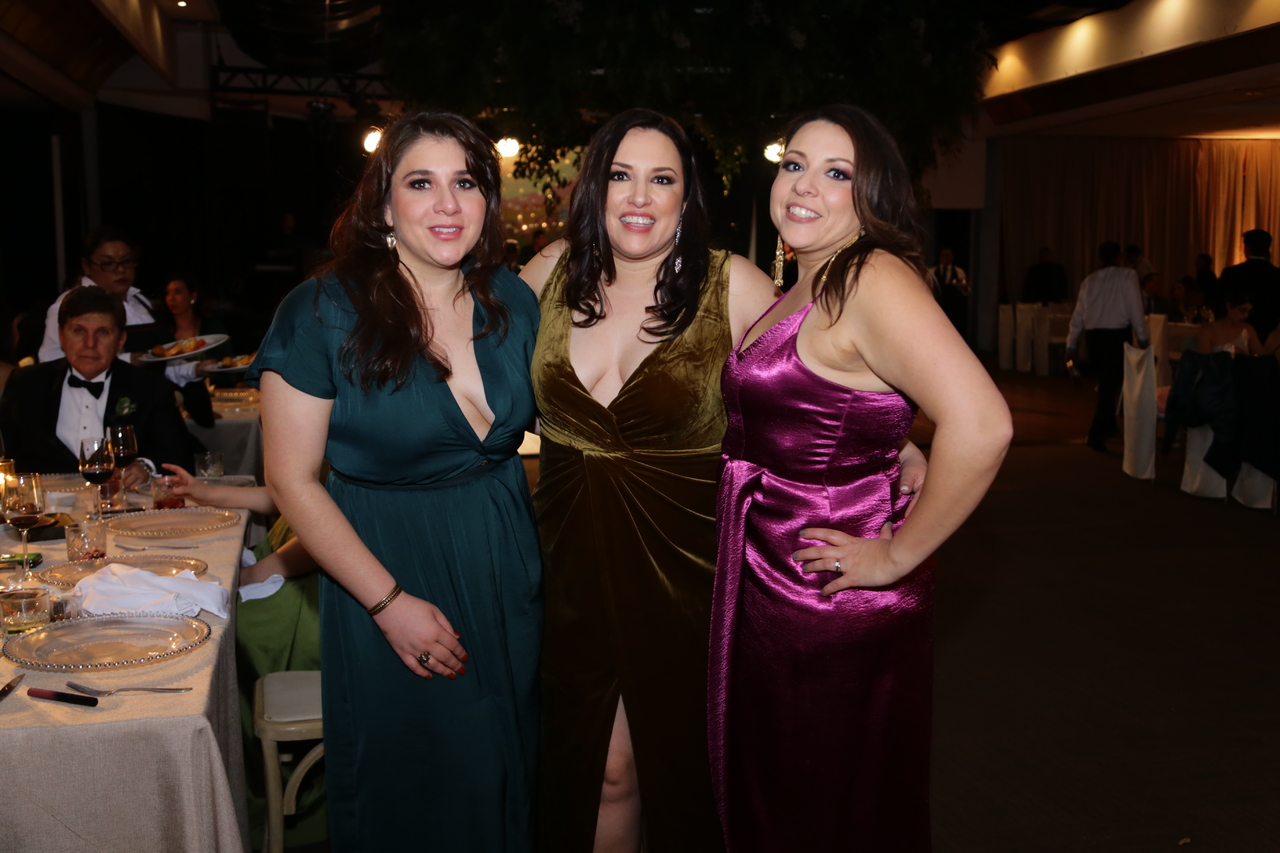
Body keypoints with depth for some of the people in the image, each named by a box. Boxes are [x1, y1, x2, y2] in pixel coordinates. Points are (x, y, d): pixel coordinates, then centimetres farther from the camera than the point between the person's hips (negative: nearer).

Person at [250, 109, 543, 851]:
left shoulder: (513, 302, -1)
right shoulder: (323, 313, -14)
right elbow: (293, 479, -13)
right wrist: (390, 602, -16)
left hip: (509, 576, 4)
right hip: (389, 575, -4)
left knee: (504, 782, 19)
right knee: (402, 790, 13)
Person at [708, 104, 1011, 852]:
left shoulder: (875, 279, -21)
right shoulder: (803, 291, 9)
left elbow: (980, 426, -33)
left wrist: (899, 555, -24)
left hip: (836, 602, -9)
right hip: (771, 589, 9)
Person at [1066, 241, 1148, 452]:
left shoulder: (1089, 280, 11)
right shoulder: (1127, 276, -2)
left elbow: (1078, 315, 11)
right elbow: (1135, 309, -7)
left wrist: (1071, 345, 15)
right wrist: (1143, 338, -2)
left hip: (1093, 336, 5)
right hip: (1116, 336, -5)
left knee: (1106, 384, 21)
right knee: (1110, 386, -3)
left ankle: (1108, 426, 34)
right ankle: (1096, 435, -9)